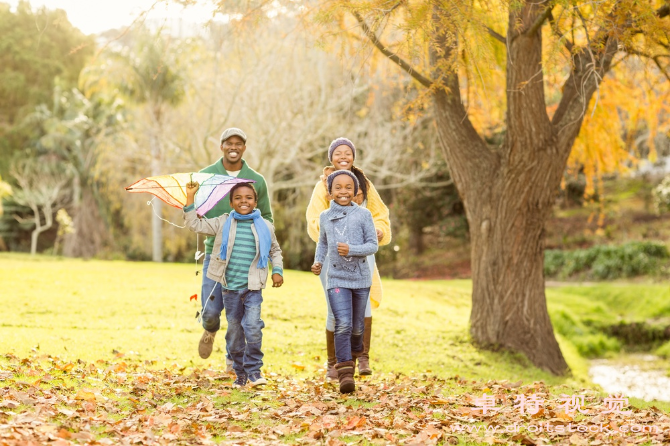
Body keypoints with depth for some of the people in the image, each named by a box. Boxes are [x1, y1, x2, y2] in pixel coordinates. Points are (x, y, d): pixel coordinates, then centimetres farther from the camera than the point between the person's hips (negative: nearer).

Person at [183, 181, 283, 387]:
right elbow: (195, 224, 2)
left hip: (253, 287, -1)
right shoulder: (223, 223, 4)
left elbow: (275, 250, 21)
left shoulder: (265, 227, 6)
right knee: (234, 331, 6)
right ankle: (240, 373, 18)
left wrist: (277, 271, 7)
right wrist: (190, 197, -4)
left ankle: (254, 370, -5)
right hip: (230, 287, 1)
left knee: (252, 327, -16)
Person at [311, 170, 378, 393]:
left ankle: (354, 353, 42)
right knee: (343, 325, -15)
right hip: (337, 279, 0)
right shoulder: (325, 217, 5)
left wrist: (351, 250, -20)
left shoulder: (363, 214, -4)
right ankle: (344, 371, -14)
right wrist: (318, 262, 6)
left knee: (357, 326, 13)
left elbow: (373, 245, -5)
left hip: (361, 278, 0)